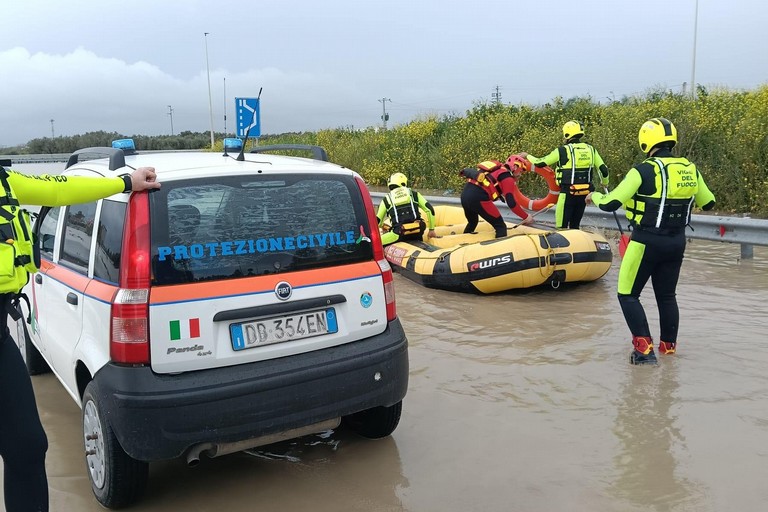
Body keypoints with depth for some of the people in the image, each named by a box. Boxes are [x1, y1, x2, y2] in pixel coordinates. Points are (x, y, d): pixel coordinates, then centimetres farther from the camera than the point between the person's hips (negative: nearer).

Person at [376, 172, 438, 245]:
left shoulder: (386, 199, 15)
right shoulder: (413, 194, 18)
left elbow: (378, 220, 16)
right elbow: (430, 209, 14)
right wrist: (431, 229, 22)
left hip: (399, 234, -3)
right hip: (417, 232, 3)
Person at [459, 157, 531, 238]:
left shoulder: (497, 170, 27)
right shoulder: (508, 178, 2)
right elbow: (511, 203, -6)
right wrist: (526, 217, 2)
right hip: (478, 198, -9)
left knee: (472, 223, 32)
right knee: (501, 226, 1)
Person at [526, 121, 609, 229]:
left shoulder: (562, 150, -9)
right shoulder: (590, 149, 5)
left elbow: (539, 163, -3)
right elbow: (604, 170, 7)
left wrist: (528, 156, 16)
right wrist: (604, 183, 28)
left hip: (568, 193, -5)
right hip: (584, 193, 5)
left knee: (562, 227, 2)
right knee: (575, 226, 17)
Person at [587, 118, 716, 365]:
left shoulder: (643, 171, -17)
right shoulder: (690, 169, 1)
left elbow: (610, 204, -17)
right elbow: (708, 203, 15)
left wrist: (595, 195, 4)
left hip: (647, 242, -6)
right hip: (676, 242, 6)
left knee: (628, 294, 6)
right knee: (666, 295, 20)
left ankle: (644, 348, -1)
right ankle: (668, 345, 30)